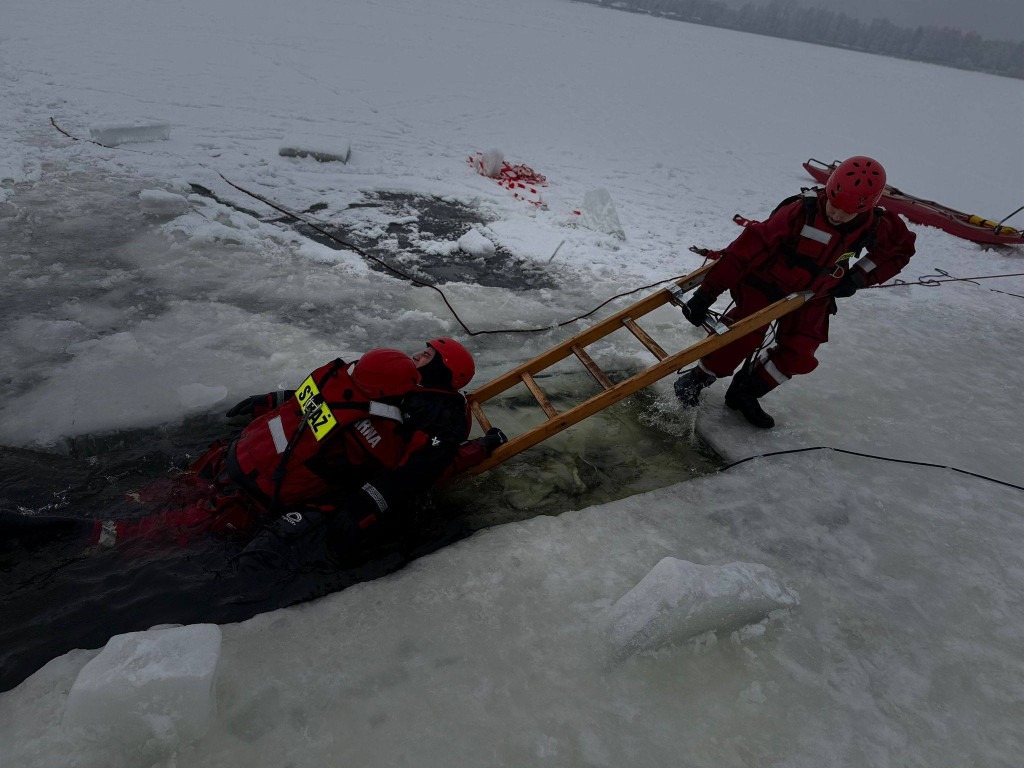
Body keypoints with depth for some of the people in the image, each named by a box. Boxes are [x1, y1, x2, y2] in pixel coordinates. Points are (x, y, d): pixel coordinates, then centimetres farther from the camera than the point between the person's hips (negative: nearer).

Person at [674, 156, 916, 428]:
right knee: (744, 336, -20)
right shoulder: (802, 211, -31)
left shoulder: (873, 226, -15)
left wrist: (859, 277, -7)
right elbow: (749, 246, -32)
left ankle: (745, 394, 14)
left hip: (812, 295, 5)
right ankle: (698, 378, 3)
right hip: (765, 281, -5)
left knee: (799, 356, -6)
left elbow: (901, 248, 7)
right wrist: (707, 293, -34)